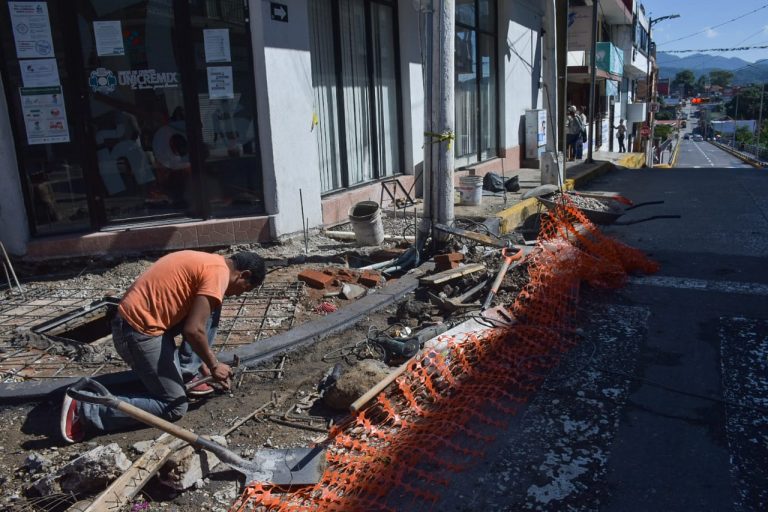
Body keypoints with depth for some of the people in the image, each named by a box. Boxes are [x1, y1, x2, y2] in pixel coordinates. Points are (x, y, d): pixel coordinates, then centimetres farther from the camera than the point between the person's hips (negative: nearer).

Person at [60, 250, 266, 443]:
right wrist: (214, 365, -6)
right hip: (140, 331, -10)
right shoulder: (219, 272, -14)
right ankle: (85, 410, -3)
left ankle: (186, 373, 18)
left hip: (133, 321, 10)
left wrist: (202, 363, 24)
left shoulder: (207, 263, 15)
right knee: (174, 407, 0)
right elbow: (193, 330, -21)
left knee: (210, 308, 16)